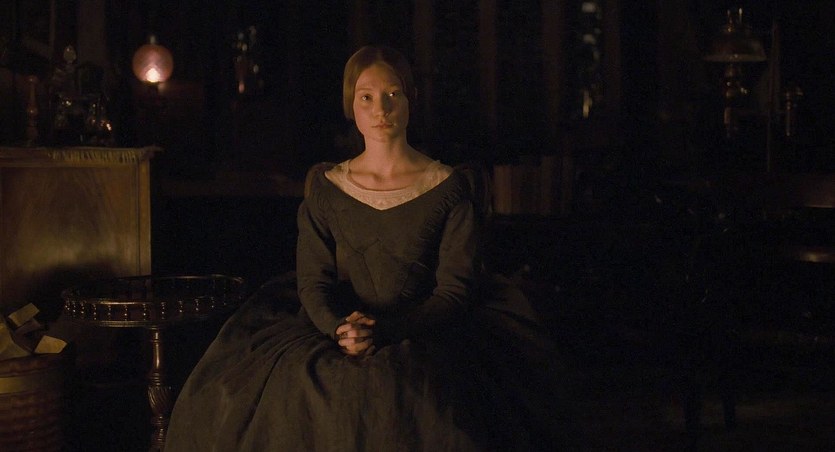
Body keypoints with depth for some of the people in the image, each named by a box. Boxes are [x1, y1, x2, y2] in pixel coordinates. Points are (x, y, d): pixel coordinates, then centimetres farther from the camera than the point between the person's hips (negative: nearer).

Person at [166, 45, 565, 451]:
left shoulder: (448, 188, 3)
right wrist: (339, 327, -17)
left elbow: (455, 289, -2)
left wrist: (384, 332, -16)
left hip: (425, 338, -2)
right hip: (340, 337, 2)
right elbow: (312, 282, 5)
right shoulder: (326, 189, 10)